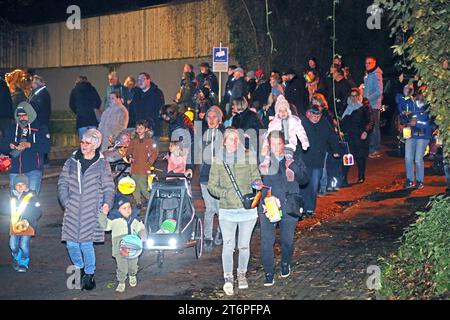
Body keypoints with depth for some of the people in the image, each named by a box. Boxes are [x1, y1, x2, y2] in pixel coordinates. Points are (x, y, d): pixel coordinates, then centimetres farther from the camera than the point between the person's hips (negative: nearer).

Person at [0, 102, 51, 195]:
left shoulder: (41, 128, 5)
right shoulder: (12, 129, 16)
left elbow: (47, 147, -7)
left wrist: (30, 145, -20)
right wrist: (10, 146, -10)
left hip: (33, 170, -4)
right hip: (15, 171, 4)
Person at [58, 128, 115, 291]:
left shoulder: (102, 164, 2)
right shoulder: (71, 162, 8)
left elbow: (109, 187, 3)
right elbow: (62, 183, 10)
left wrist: (107, 203, -11)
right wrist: (66, 202, -2)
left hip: (91, 212, -3)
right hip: (72, 211, 3)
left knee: (86, 244, -6)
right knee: (71, 244, 4)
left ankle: (89, 274, 15)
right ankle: (79, 268, 31)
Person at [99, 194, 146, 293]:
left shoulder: (134, 218, 4)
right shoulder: (114, 218, -6)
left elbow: (141, 228, 8)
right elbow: (105, 225, -10)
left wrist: (143, 236, -12)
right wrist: (103, 215, -24)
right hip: (119, 248, -3)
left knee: (133, 265, 16)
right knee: (122, 267, 0)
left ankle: (132, 275, 47)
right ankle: (121, 282, 19)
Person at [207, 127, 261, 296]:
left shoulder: (249, 159, 2)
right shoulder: (218, 161, 1)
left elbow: (257, 181, 6)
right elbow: (211, 186, 3)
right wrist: (225, 193, -14)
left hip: (248, 209, 1)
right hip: (227, 211, -1)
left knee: (244, 245, 10)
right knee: (228, 245, -10)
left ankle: (242, 274, 28)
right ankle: (228, 278, -6)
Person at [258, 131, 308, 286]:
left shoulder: (294, 158, 3)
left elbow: (304, 180, -1)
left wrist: (293, 167, -16)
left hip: (288, 207, 1)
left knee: (287, 240, 13)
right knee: (267, 241, -4)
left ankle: (285, 264, 39)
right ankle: (268, 273, 8)